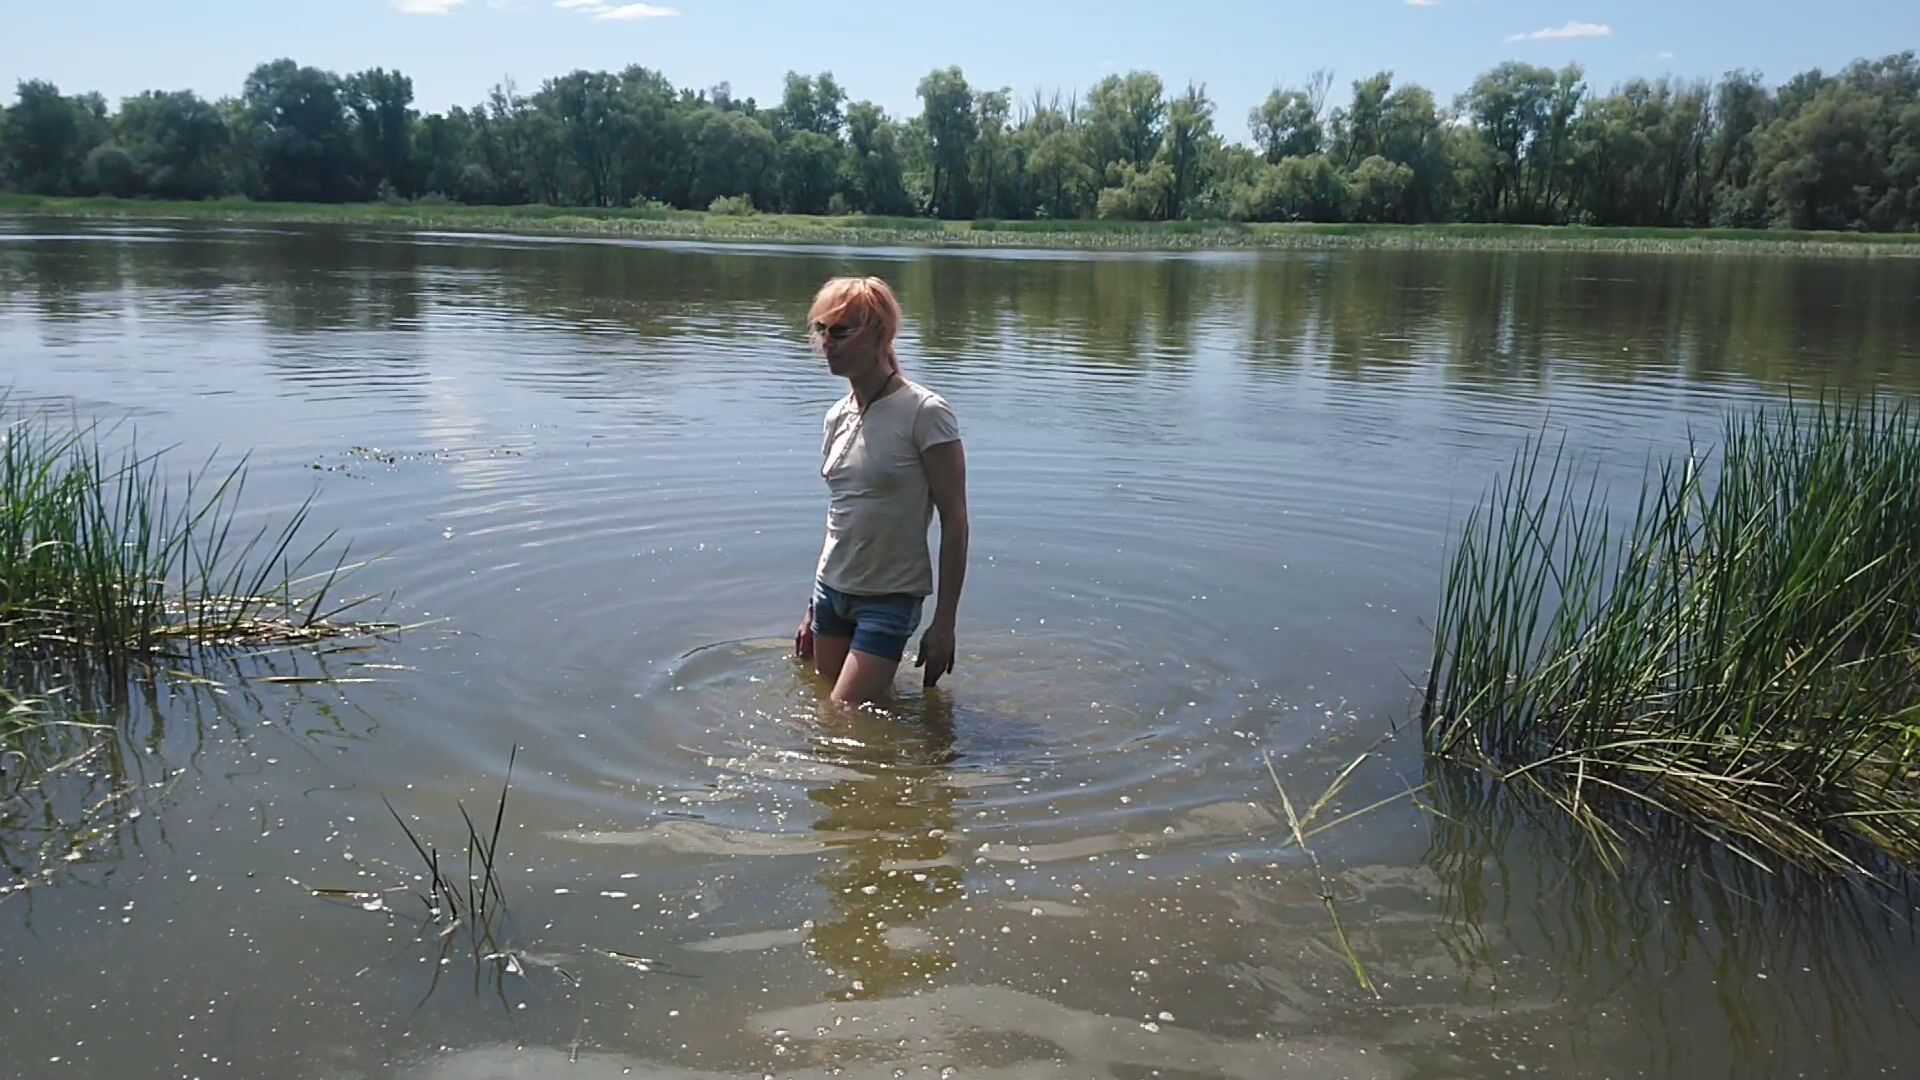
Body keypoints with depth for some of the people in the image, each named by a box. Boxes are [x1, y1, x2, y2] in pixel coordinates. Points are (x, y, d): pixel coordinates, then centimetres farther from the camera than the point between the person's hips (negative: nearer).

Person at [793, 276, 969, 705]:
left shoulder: (924, 414, -15)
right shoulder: (836, 417, 5)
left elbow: (954, 521, -13)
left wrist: (944, 622, -15)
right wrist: (814, 609, 17)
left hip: (891, 598, -7)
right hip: (831, 591, 7)